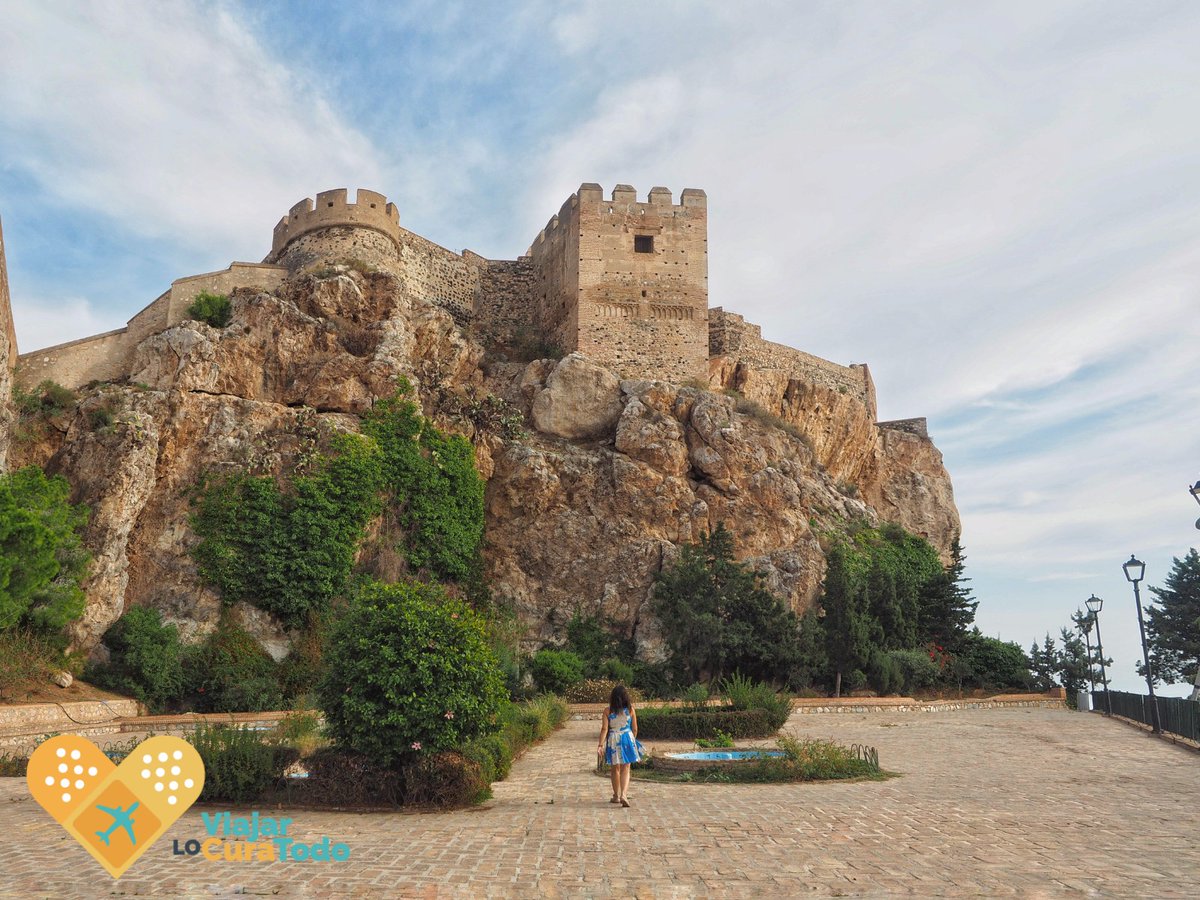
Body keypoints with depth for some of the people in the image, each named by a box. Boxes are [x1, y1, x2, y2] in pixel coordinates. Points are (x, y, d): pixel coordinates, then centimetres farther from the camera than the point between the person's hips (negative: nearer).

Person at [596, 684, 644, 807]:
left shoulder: (608, 711, -7)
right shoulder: (630, 709, -5)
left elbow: (604, 729, -12)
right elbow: (635, 729, 2)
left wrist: (600, 744, -10)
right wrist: (633, 741, 18)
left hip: (613, 741, 0)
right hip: (627, 738, 0)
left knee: (615, 769, 16)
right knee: (625, 769, 5)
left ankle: (616, 796, 27)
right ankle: (623, 794, -15)